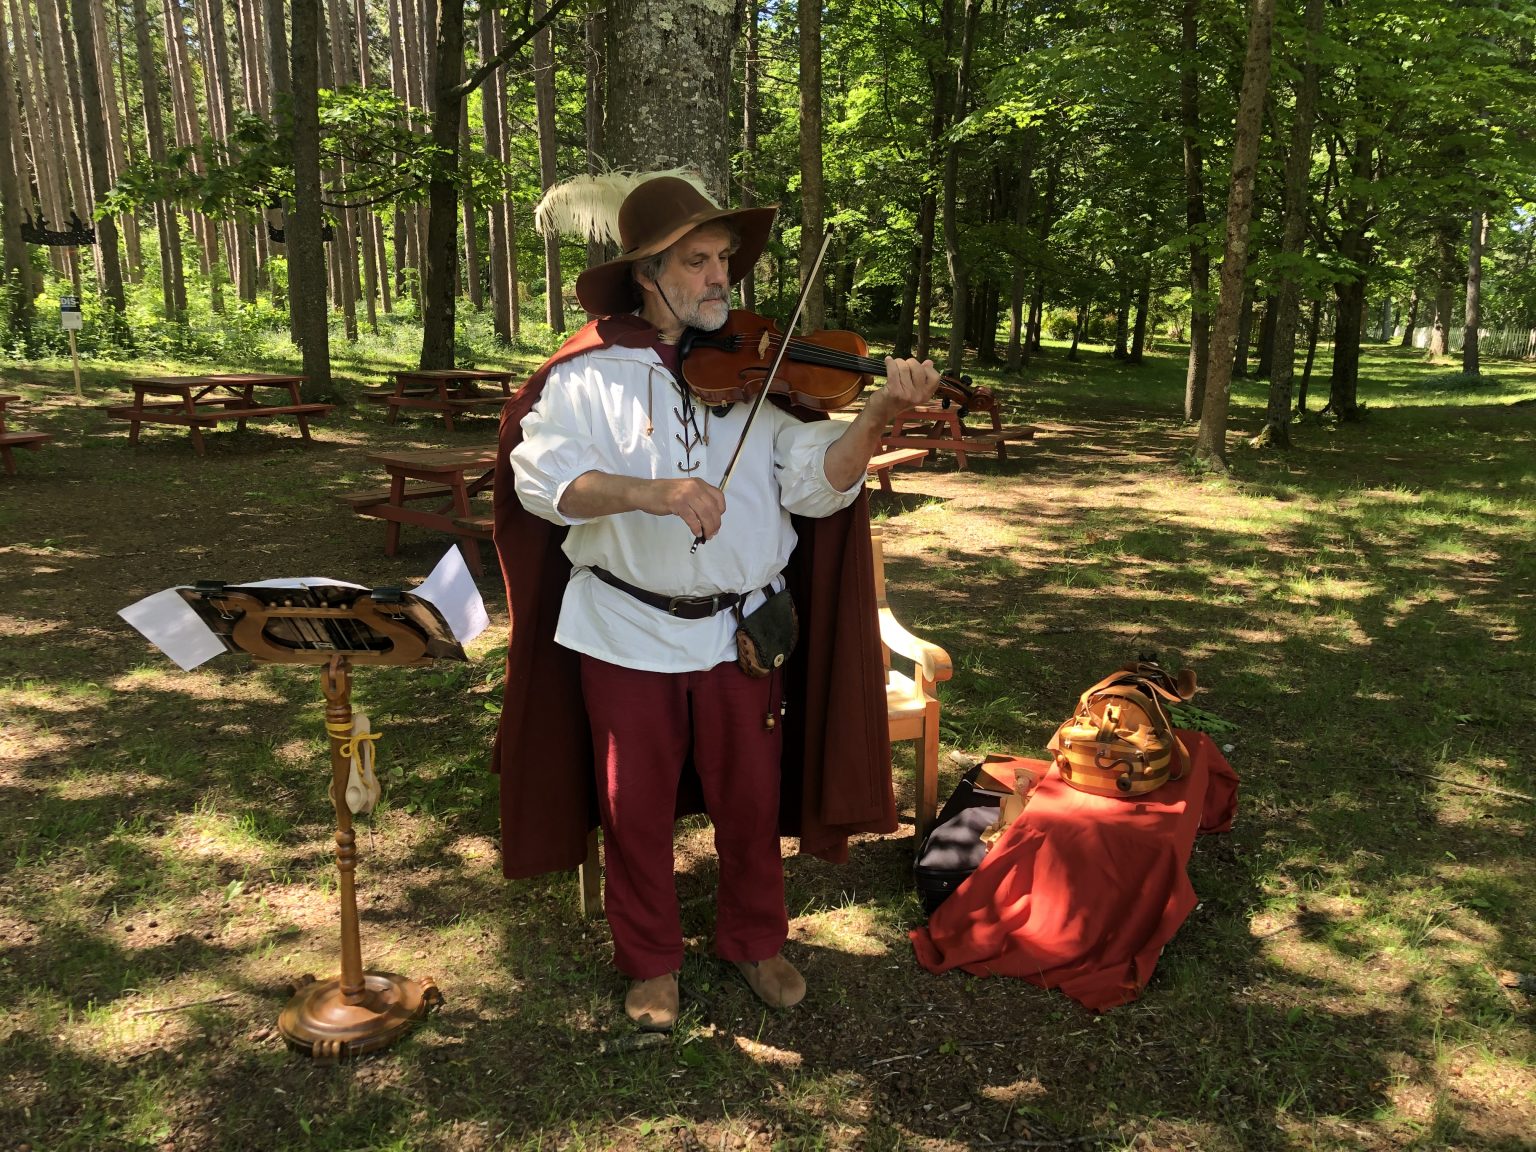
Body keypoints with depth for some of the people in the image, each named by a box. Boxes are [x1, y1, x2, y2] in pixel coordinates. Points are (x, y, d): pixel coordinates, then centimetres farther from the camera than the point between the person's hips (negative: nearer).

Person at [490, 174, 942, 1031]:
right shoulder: (593, 374, -4)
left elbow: (817, 481, -8)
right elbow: (541, 476, -17)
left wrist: (878, 415, -26)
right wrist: (650, 492, -32)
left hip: (742, 629, 2)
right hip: (627, 630, -1)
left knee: (751, 801, 14)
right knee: (637, 810, 12)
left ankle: (756, 939, 38)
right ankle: (652, 960, 34)